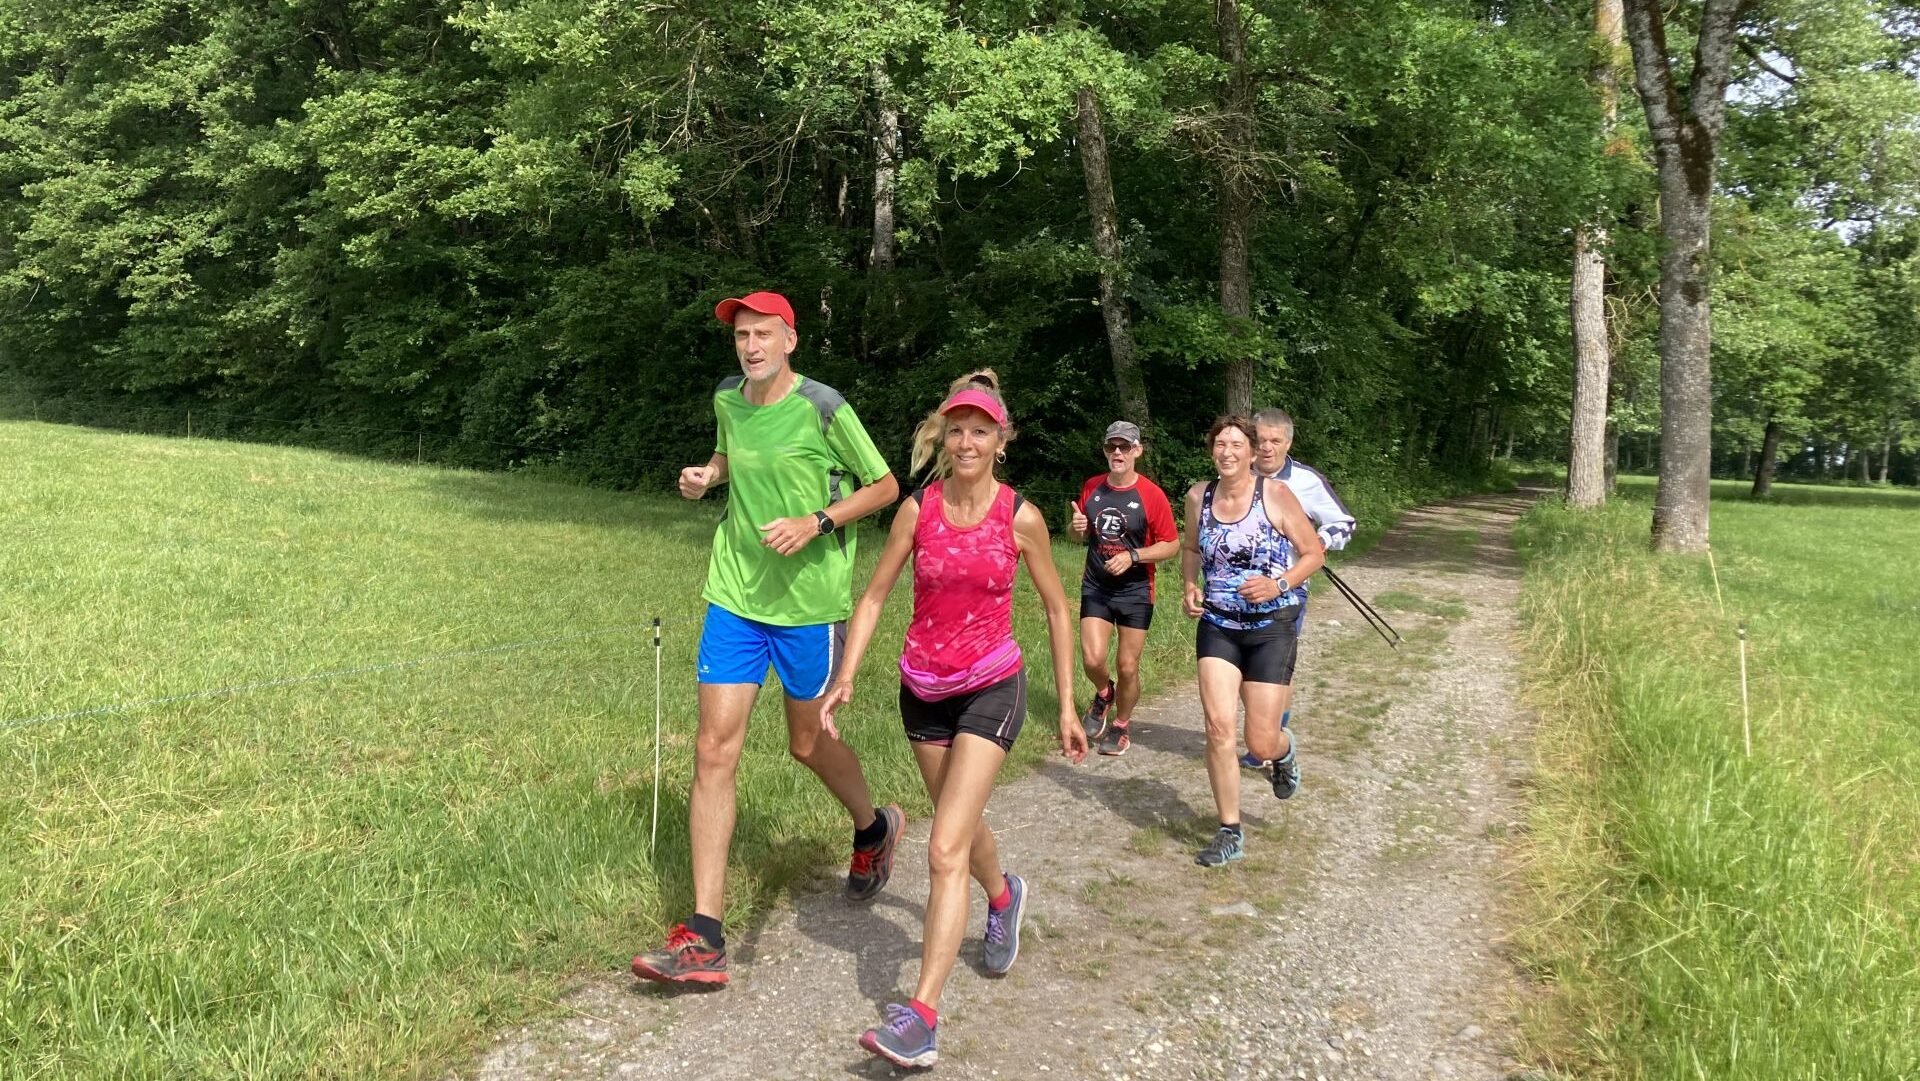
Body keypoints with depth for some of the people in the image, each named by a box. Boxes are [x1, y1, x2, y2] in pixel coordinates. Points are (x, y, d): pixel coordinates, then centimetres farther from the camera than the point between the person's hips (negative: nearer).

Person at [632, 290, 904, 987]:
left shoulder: (821, 407, -12)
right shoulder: (727, 399, 4)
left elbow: (885, 486, -4)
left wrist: (815, 523, -17)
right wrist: (705, 476, 3)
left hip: (809, 602, -4)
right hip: (734, 596, 4)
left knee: (807, 742, 12)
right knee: (714, 749, -4)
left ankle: (874, 829, 46)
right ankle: (703, 939, -2)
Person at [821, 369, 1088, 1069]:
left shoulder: (1020, 518, -9)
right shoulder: (918, 510, -4)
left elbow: (1056, 610, 2)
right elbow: (874, 597, 0)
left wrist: (1067, 706, 2)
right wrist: (846, 677, -13)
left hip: (990, 688, -4)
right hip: (923, 689, 4)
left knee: (946, 852, -14)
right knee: (963, 826, 23)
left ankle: (921, 1018, -14)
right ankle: (1004, 897, 56)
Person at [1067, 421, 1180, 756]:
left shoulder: (1151, 495, -10)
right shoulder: (1091, 487, 3)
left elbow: (1172, 545, -7)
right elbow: (1079, 533, 17)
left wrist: (1132, 556, -20)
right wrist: (1076, 527, -8)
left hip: (1135, 591, -2)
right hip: (1095, 588, 3)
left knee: (1128, 667, 3)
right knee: (1092, 660, -10)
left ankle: (1122, 725, 26)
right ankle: (1104, 694, 25)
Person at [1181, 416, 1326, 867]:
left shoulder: (1276, 495, -11)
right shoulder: (1198, 496, 0)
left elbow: (1314, 553, -4)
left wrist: (1280, 584, -20)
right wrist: (1191, 586, 0)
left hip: (1271, 629, -3)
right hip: (1217, 626, 3)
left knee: (1261, 743, -1)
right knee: (1218, 727, -10)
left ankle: (1284, 751, 40)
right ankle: (1230, 833, 6)